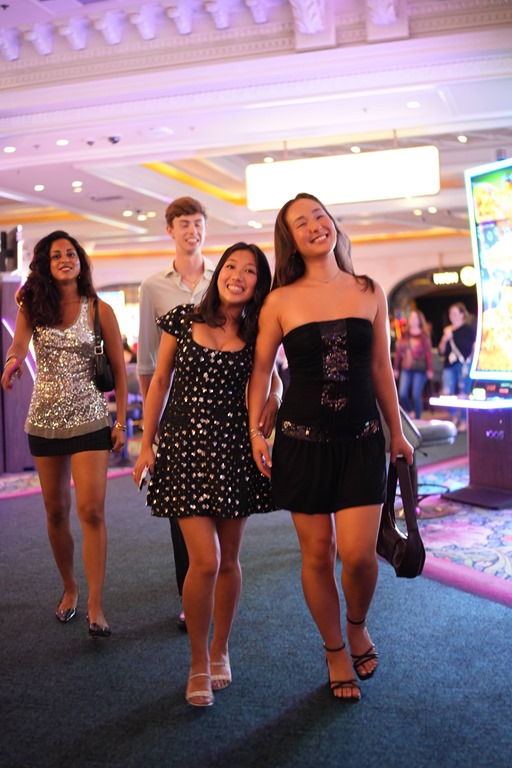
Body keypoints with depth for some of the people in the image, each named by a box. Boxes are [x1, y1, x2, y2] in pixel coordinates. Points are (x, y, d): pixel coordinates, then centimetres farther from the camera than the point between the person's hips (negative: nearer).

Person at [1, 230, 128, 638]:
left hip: (90, 421, -2)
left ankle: (96, 606, -6)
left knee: (91, 511, -11)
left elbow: (119, 370, 3)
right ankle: (70, 587, 29)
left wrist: (121, 422, -2)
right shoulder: (33, 307, 4)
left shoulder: (99, 310, 0)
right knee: (56, 513, 11)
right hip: (45, 421, 3)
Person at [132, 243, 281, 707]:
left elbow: (271, 377, 18)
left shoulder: (256, 334, 3)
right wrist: (147, 445, 3)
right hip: (184, 445, -2)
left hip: (235, 450, 2)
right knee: (205, 560, -10)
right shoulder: (182, 320, 0)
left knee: (228, 560, 9)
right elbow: (160, 381, 5)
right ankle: (199, 664, 11)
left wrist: (273, 398, -5)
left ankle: (220, 652, 31)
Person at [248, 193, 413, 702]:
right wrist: (254, 432, -3)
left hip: (361, 440, 1)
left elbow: (380, 368, 10)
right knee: (317, 553, 5)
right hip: (302, 442, -1)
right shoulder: (281, 301, -2)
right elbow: (260, 370, 4)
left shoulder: (370, 293, 4)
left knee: (358, 553, -8)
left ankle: (358, 626, 25)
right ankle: (335, 651, 27)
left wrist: (396, 431, 12)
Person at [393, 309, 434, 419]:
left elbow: (428, 353, -4)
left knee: (416, 395, -5)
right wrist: (395, 368, 7)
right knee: (402, 394, -6)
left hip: (420, 369, -3)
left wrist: (430, 369, -10)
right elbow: (398, 351, 9)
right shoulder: (404, 335, 8)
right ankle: (410, 412, 20)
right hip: (406, 369, 3)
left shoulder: (424, 335, 0)